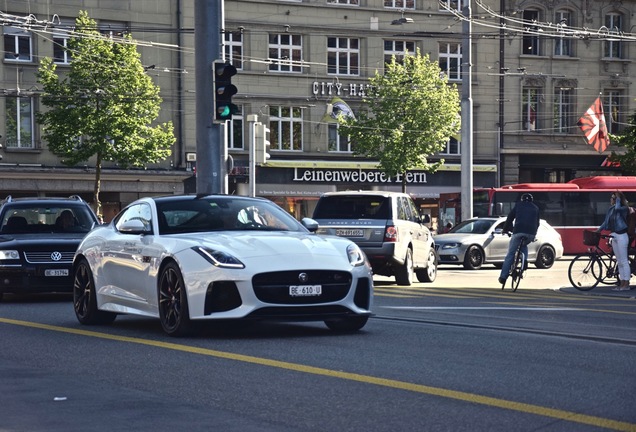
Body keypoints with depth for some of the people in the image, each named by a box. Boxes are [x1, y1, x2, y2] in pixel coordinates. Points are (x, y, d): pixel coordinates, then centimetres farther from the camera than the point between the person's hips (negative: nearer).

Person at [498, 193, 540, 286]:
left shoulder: (518, 205, 19)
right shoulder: (535, 208, 25)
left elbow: (509, 218, 16)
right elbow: (537, 223, 26)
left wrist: (505, 229, 27)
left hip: (518, 232, -3)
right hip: (531, 234, 3)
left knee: (510, 255, 4)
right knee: (524, 245, 35)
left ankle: (503, 276, -2)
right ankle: (524, 260, 8)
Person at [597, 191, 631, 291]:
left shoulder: (624, 209, -11)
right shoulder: (611, 209, 11)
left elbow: (617, 208, -32)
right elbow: (606, 222, 15)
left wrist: (618, 198, -19)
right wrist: (598, 230, 7)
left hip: (621, 236, -8)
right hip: (614, 236, 8)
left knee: (624, 261, -6)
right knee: (619, 262, 10)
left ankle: (626, 284, -4)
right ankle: (622, 283, 14)